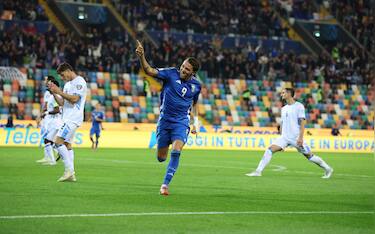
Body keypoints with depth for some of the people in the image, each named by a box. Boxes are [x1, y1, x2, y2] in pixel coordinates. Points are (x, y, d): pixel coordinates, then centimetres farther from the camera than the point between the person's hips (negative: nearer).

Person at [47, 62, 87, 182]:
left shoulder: (79, 81, -8)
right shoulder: (68, 84, 20)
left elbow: (74, 99, -19)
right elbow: (61, 103, 19)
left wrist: (59, 91, -15)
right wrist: (53, 92, 5)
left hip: (73, 118, -10)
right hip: (67, 118, 10)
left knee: (59, 141, -17)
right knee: (67, 144, 8)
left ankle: (69, 169, -17)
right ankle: (71, 174, 8)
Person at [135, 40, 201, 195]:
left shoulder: (196, 85, 1)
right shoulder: (171, 74, -9)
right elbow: (149, 71, -19)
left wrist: (196, 121, 13)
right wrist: (141, 57, -36)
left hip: (181, 122, 0)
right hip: (165, 120, 0)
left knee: (176, 151, -23)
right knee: (161, 158, 5)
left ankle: (165, 184, -15)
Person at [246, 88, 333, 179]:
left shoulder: (299, 106, -5)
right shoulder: (283, 109, 15)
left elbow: (302, 122, -11)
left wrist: (300, 137, -20)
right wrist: (282, 143, 20)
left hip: (296, 138, -5)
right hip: (284, 137, 5)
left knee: (309, 155, 1)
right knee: (270, 149, -12)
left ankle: (328, 169, 20)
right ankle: (258, 171, -16)